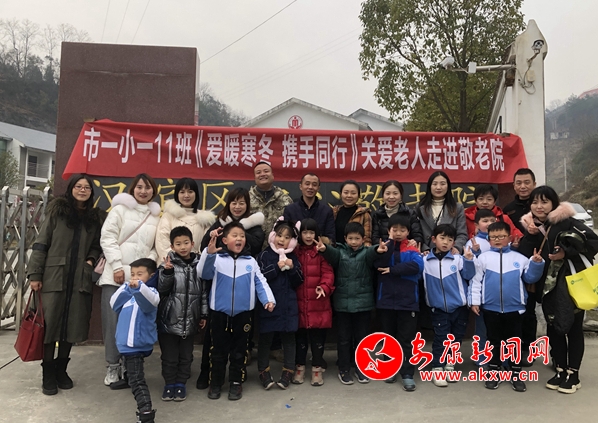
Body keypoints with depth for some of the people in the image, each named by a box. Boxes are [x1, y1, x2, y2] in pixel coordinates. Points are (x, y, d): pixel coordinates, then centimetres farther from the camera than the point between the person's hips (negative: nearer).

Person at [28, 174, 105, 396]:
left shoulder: (96, 217, 10)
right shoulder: (57, 211, 2)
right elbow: (41, 243, 0)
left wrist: (92, 259, -4)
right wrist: (35, 274, -5)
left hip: (80, 280, 3)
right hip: (53, 277, -2)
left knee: (72, 325, 7)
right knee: (50, 324, 0)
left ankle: (61, 369, 24)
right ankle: (48, 374, 13)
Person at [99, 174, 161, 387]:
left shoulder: (156, 216, 12)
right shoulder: (120, 208, 3)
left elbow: (156, 246, 10)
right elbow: (107, 238, -3)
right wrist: (117, 266, -10)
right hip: (116, 275, -2)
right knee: (113, 320, -3)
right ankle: (113, 366, 11)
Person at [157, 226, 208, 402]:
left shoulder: (199, 264, 0)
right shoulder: (168, 263, -5)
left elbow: (204, 291, 5)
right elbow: (162, 290, -9)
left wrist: (204, 314, 6)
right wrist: (167, 273, -25)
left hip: (190, 319, 2)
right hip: (169, 319, -1)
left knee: (186, 355, 12)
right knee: (169, 356, 9)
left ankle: (181, 383, 27)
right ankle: (169, 383, 26)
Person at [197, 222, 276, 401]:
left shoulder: (251, 261, 4)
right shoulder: (217, 259, -3)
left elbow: (260, 283, 2)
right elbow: (203, 274, -17)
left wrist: (269, 300, -12)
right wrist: (209, 253, -30)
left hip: (243, 313, 1)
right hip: (219, 313, -1)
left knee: (239, 350, 11)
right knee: (218, 349, 11)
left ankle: (236, 382, 25)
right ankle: (215, 382, 26)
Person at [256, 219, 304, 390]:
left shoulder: (293, 257, 7)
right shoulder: (265, 255, -4)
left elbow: (298, 282, 4)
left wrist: (292, 268, -12)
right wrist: (276, 267, -19)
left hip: (288, 305, 3)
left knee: (288, 337, 10)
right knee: (265, 338, 6)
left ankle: (288, 371, 22)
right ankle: (264, 371, 20)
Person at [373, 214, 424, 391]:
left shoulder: (412, 249, 1)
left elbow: (416, 266, -19)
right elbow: (380, 264, -15)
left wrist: (392, 270, -19)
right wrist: (390, 242, -16)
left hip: (407, 301, -1)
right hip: (386, 300, 2)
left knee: (406, 339, 3)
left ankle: (407, 374, 8)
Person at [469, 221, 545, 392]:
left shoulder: (519, 258, 3)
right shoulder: (483, 258, -1)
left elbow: (530, 277, 6)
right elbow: (476, 281, -1)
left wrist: (536, 264, -9)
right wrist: (474, 301, -4)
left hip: (514, 308, 1)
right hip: (490, 308, 0)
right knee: (494, 341, 11)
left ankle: (516, 374, 22)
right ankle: (493, 372, 23)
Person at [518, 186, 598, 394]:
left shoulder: (567, 222, -12)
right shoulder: (533, 227, 4)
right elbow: (523, 257, -4)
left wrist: (566, 252, -21)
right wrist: (530, 236, -16)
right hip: (548, 285, 5)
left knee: (573, 328, 5)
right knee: (553, 327, 12)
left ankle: (573, 374, 17)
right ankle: (560, 370, 25)